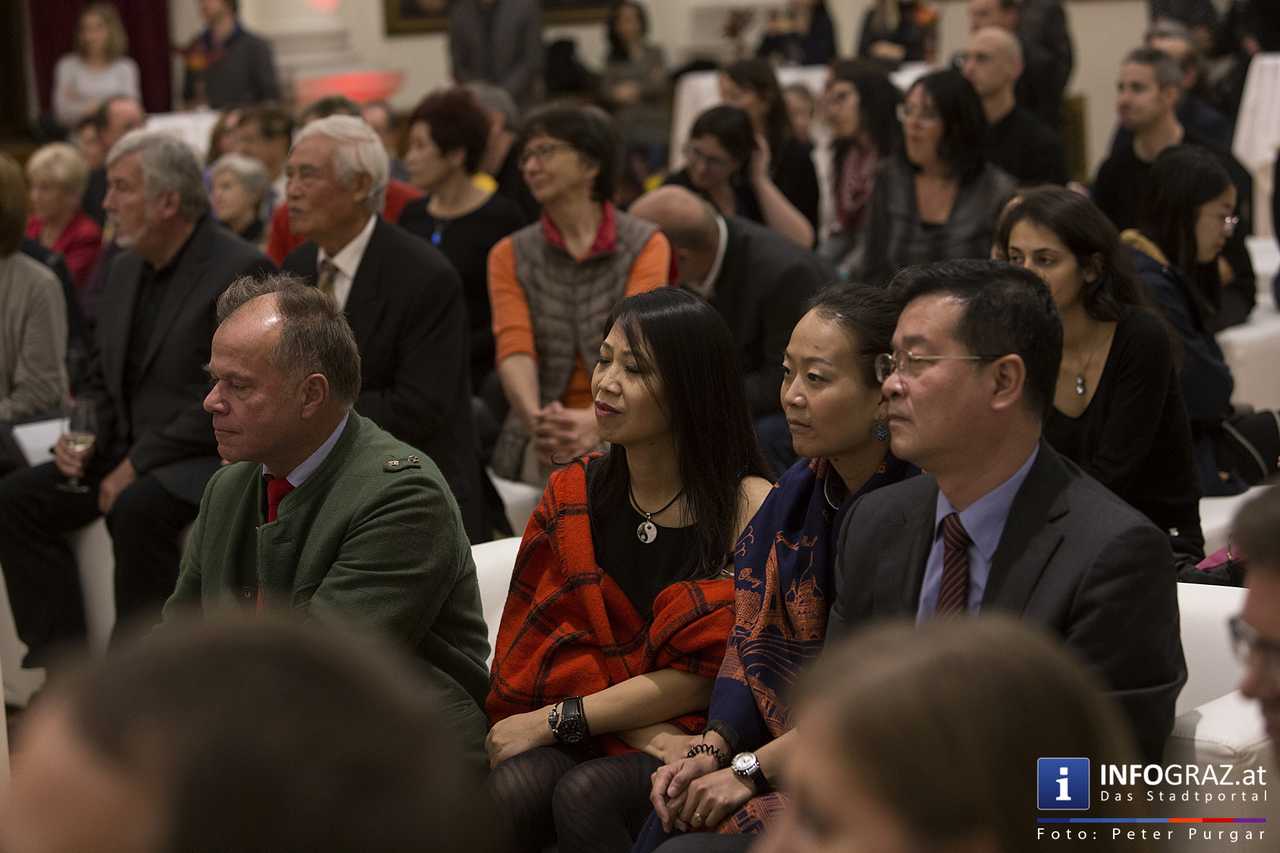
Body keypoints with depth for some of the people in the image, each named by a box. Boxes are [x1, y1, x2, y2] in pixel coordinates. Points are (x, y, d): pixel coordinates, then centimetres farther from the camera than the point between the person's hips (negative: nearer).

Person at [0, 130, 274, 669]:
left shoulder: (241, 270, -14)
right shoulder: (127, 267, 13)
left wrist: (137, 466, -20)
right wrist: (85, 438, -1)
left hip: (210, 457, -8)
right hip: (128, 452, 8)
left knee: (138, 508, -35)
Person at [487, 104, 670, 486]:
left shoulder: (646, 246, 1)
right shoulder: (509, 255, 8)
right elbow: (514, 348, -7)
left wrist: (597, 420, -32)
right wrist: (535, 419, -28)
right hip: (541, 440, 2)